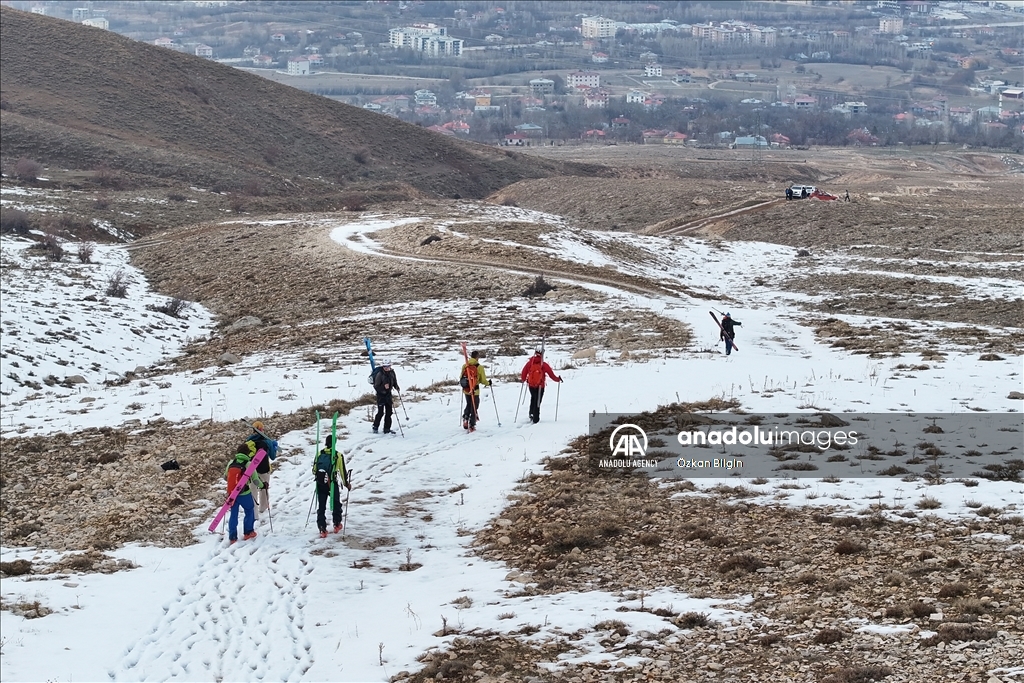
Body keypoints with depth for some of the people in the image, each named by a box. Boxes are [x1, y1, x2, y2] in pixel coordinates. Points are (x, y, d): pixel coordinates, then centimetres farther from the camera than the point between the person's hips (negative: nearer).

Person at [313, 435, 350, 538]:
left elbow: (314, 470, 7)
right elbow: (343, 471, -3)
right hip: (332, 484, -2)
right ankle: (337, 525, 29)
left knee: (321, 507, 8)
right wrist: (346, 484, 11)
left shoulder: (319, 454, 1)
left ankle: (322, 530, 1)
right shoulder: (338, 455, -7)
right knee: (336, 504, 20)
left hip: (320, 484, 2)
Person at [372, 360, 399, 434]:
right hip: (381, 395, -6)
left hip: (388, 394, 6)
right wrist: (384, 387, -31)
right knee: (381, 412, -6)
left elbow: (394, 381, 16)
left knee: (389, 412, 7)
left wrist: (396, 387, -3)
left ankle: (387, 429, 14)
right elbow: (376, 387, -17)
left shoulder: (392, 373, 0)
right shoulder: (379, 375, -18)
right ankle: (375, 427, 12)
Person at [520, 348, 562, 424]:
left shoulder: (530, 363, -7)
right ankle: (535, 420, 5)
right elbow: (551, 374, -9)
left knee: (533, 398, 29)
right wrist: (557, 379, 8)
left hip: (531, 385, 3)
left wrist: (523, 379, 21)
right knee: (537, 402, 6)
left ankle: (531, 414, 21)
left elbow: (524, 373, 0)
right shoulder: (544, 365, -14)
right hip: (540, 386, -3)